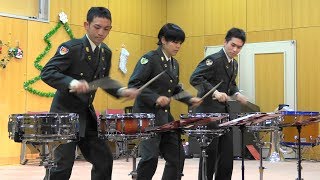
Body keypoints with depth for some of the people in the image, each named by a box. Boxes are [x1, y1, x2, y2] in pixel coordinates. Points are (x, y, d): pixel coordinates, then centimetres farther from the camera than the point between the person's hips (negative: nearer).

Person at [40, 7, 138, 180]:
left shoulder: (106, 52, 7)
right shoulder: (71, 47, -14)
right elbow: (46, 72, -21)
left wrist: (122, 91, 2)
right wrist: (71, 82, -36)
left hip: (87, 114, 7)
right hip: (65, 113, -7)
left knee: (104, 159, 10)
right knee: (64, 163, -9)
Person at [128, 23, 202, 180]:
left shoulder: (174, 64, 14)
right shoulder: (149, 59, -10)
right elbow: (133, 85, -16)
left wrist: (190, 99, 6)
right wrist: (155, 98, -26)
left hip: (165, 117, 8)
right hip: (147, 115, -8)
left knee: (177, 156, 8)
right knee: (150, 157, -14)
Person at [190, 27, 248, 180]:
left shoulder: (234, 64, 14)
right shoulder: (213, 59, -13)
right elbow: (195, 78, -23)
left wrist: (236, 94, 6)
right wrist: (215, 92, -30)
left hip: (224, 113, 8)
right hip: (208, 113, -8)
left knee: (227, 154, 9)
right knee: (210, 154, -3)